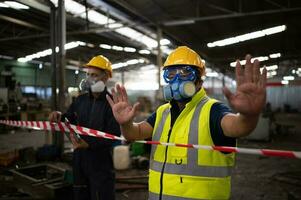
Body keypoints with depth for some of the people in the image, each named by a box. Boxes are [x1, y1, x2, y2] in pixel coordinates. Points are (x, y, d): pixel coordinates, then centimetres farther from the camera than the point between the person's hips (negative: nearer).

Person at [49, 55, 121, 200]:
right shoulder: (81, 100, 9)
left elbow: (114, 135, -20)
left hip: (100, 162, -6)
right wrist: (59, 117, -1)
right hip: (79, 159, 7)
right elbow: (69, 119, 21)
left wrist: (89, 144, -29)